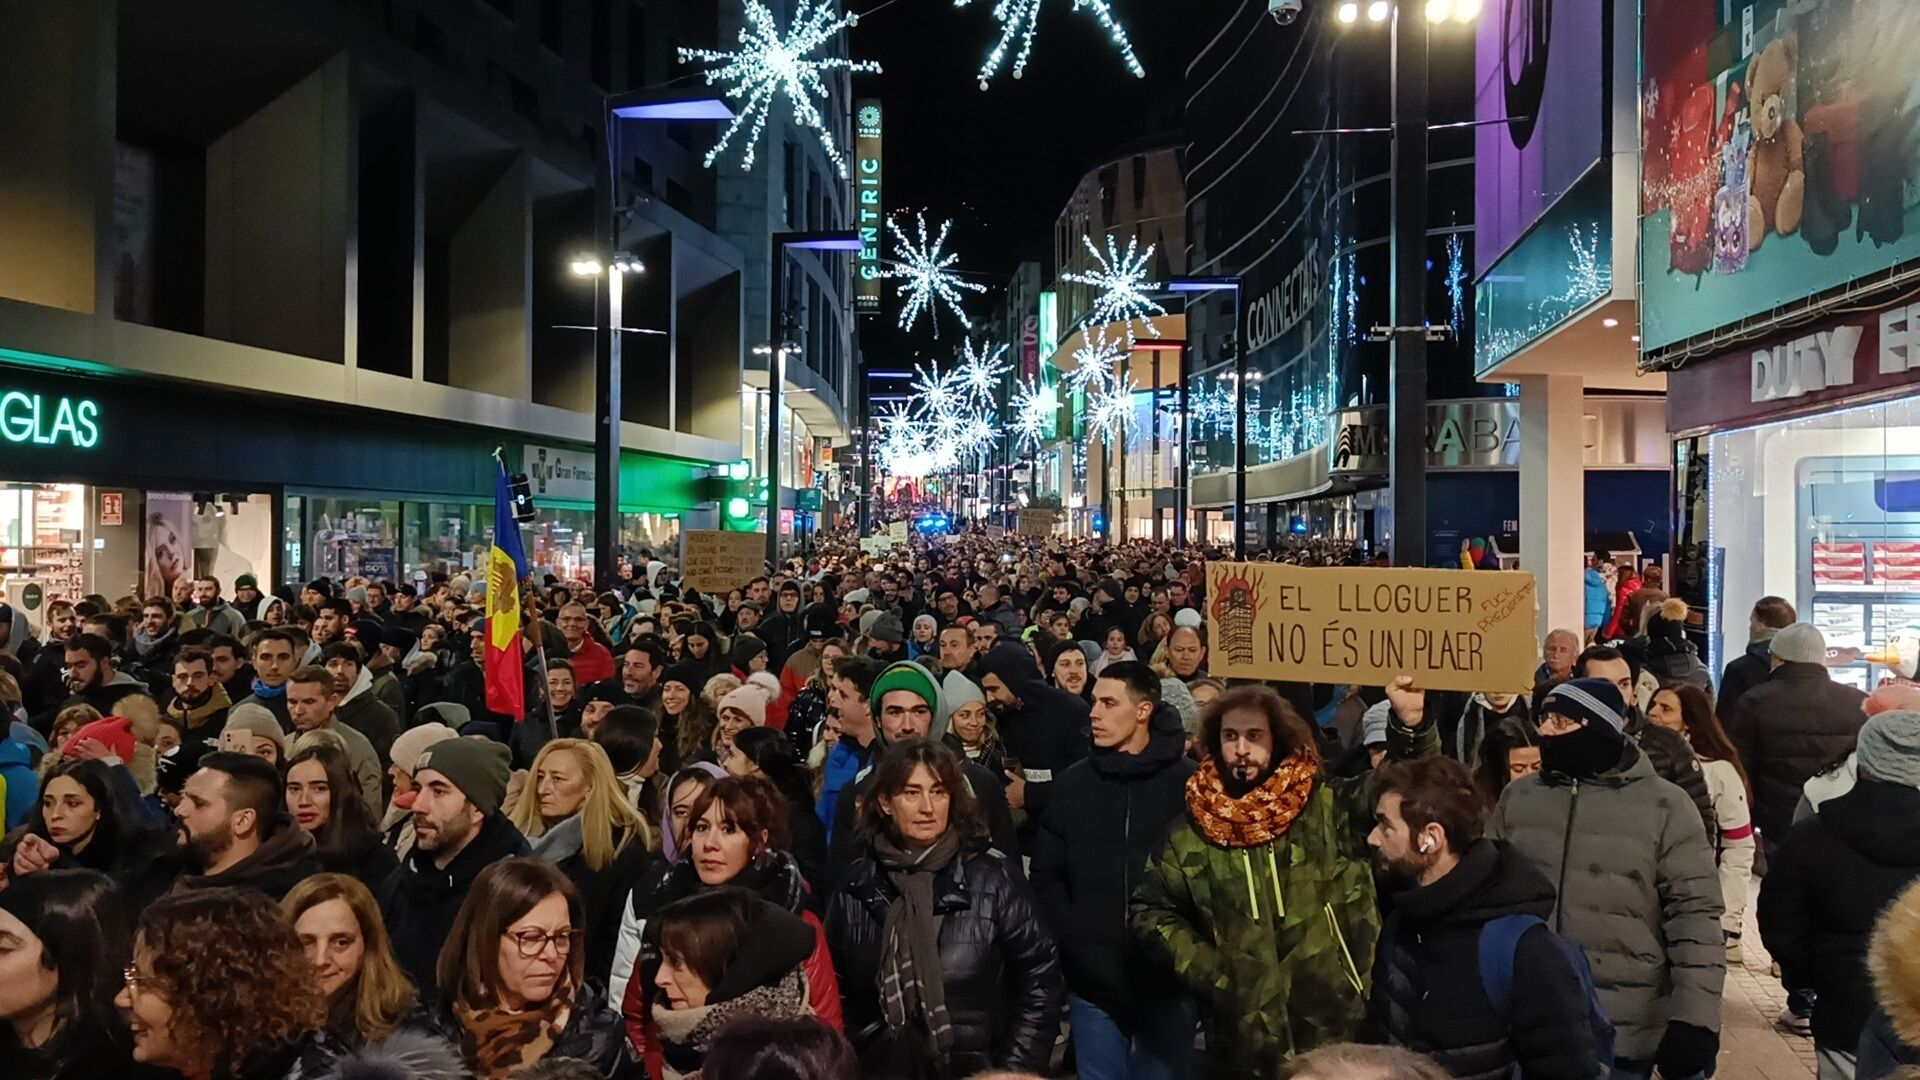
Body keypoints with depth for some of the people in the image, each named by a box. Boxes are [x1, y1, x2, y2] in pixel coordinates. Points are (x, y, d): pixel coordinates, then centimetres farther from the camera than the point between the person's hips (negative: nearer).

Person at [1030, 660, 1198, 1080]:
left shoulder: (1188, 782, -5)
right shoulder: (1073, 782, 5)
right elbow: (1046, 875, 8)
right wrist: (1072, 942, -4)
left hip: (1168, 981, -2)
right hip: (1093, 983, 3)